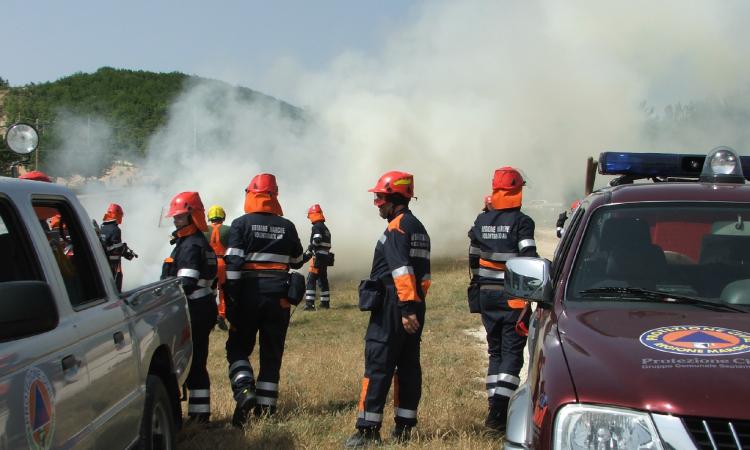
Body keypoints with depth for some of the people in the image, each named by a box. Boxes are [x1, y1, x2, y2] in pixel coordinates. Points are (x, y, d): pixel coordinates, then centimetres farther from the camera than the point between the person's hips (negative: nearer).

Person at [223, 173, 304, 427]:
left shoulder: (241, 224, -5)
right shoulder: (287, 227, 4)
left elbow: (232, 264, -12)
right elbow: (297, 262, 16)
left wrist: (230, 300, -9)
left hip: (248, 293, -2)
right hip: (278, 296, 2)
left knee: (238, 348, 10)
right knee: (272, 354, 10)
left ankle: (244, 391, -13)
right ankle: (265, 406, 12)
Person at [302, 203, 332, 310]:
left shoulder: (317, 227, -9)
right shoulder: (325, 228, 20)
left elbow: (316, 240, -22)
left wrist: (308, 251, -16)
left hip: (318, 257, -9)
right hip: (326, 257, 9)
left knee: (311, 280, -11)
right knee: (323, 280, 16)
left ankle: (309, 304, -18)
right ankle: (325, 303, 20)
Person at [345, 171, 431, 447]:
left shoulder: (397, 227, -11)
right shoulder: (419, 229, 19)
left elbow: (402, 271, -21)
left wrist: (406, 308, -26)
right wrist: (416, 305, 19)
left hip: (393, 307, -9)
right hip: (414, 306, 9)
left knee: (378, 366, -8)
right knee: (408, 365, 9)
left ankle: (368, 429, -8)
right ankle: (404, 427, 13)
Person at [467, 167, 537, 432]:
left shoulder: (481, 221, 7)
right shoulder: (522, 222, -10)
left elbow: (473, 258, 11)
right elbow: (529, 258, -17)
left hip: (487, 294, 5)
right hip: (513, 296, -5)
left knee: (495, 351, 16)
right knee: (512, 352, -2)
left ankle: (495, 407, 14)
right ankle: (498, 411, -13)